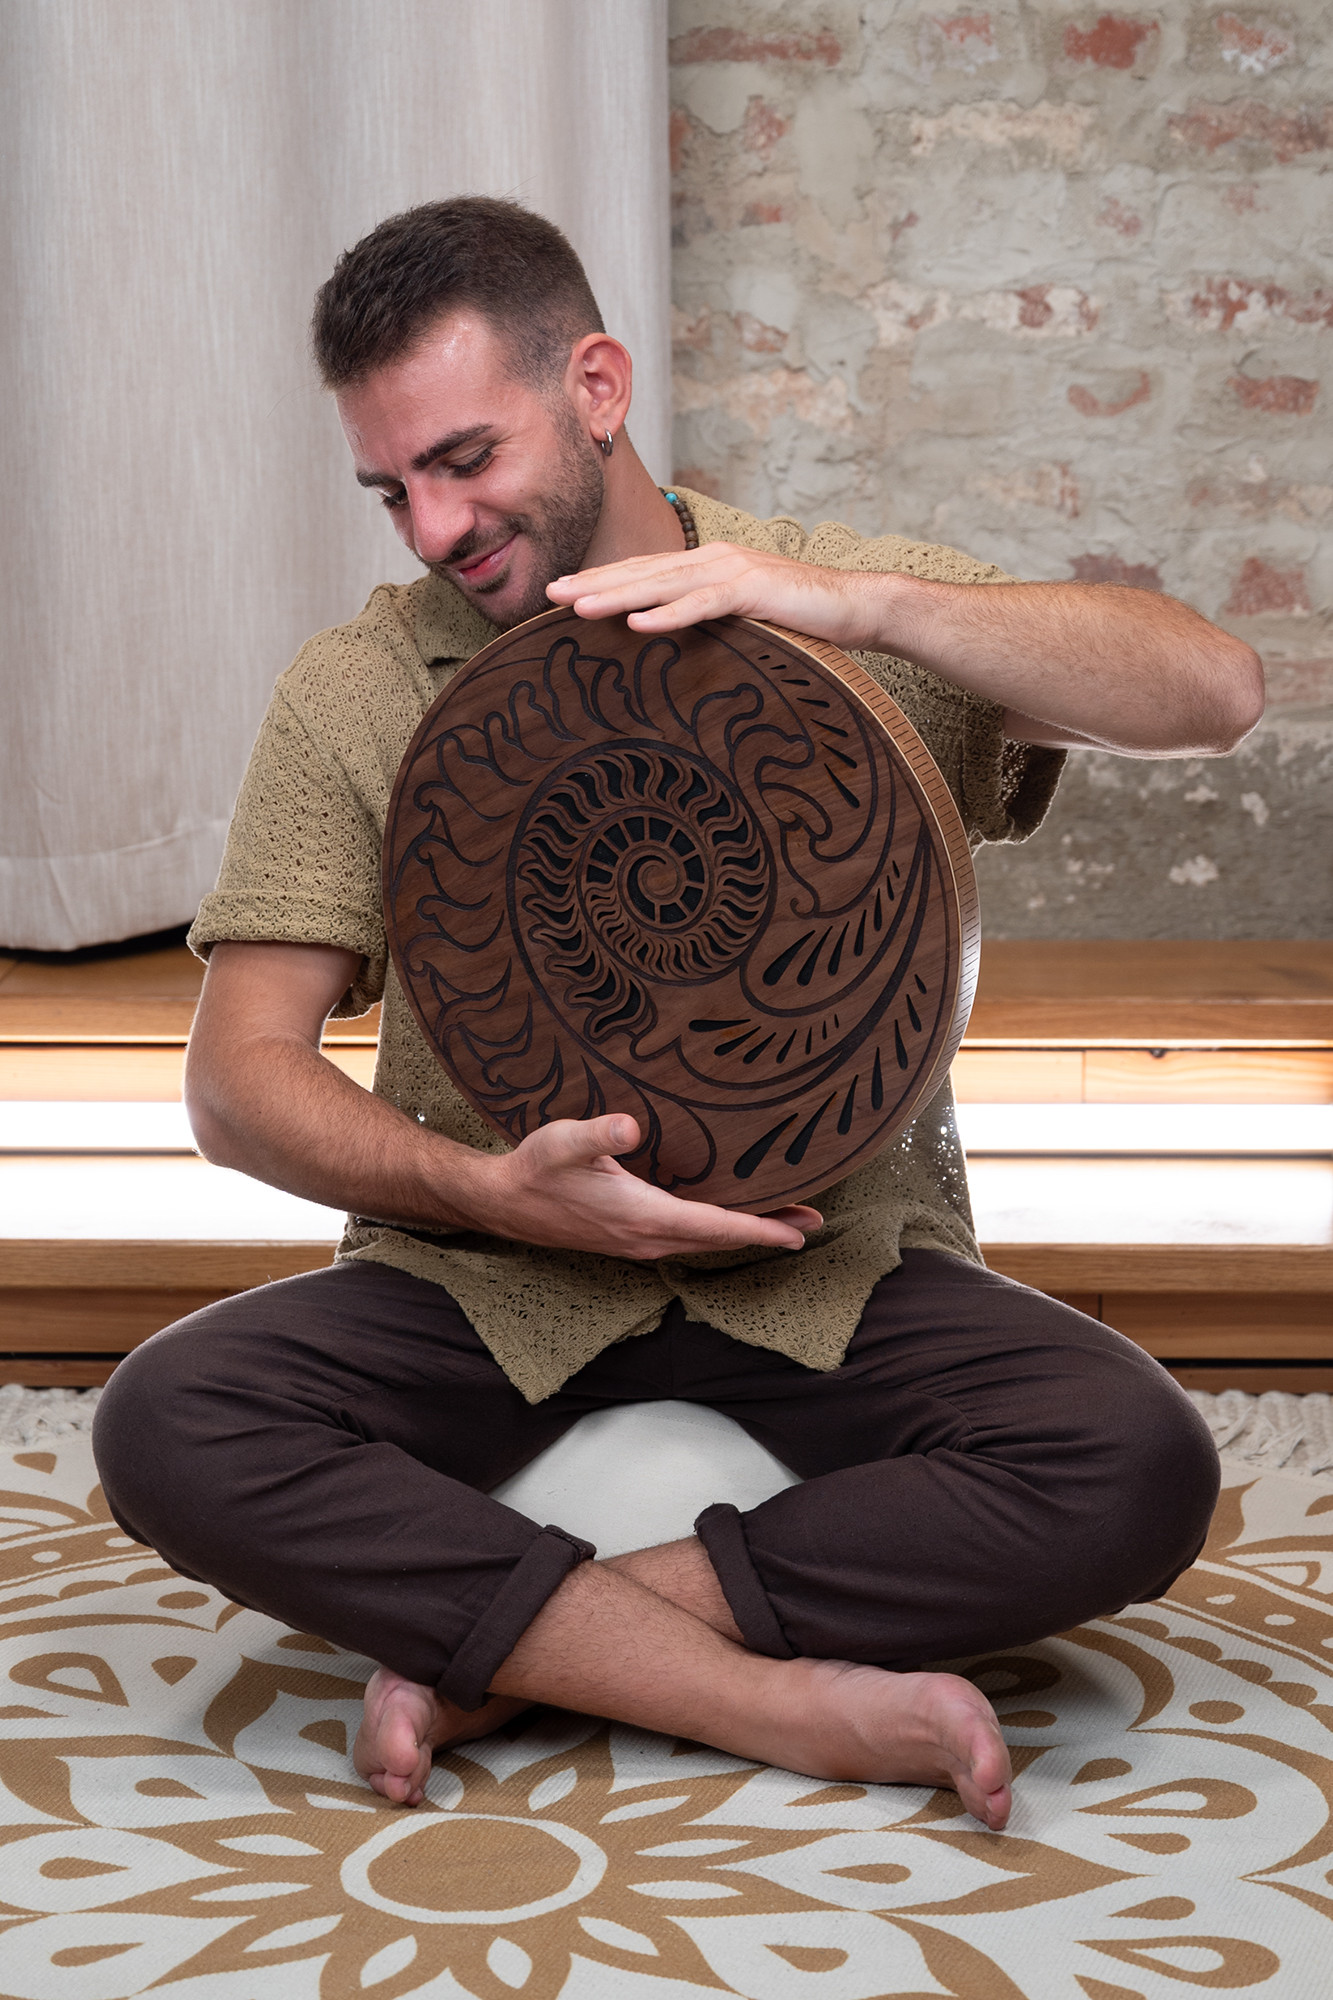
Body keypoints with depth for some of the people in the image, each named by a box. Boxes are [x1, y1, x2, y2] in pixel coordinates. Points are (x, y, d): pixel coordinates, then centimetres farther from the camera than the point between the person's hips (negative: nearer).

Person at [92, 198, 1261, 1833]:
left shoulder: (857, 629, 2)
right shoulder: (350, 697, 4)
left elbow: (1216, 692, -12)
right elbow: (239, 1075, -3)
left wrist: (861, 599, -25)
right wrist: (487, 1190, -22)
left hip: (835, 1266, 0)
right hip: (488, 1277, 1)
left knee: (1139, 1469, -27)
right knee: (167, 1426, -27)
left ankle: (494, 1655, -19)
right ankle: (804, 1702, -24)